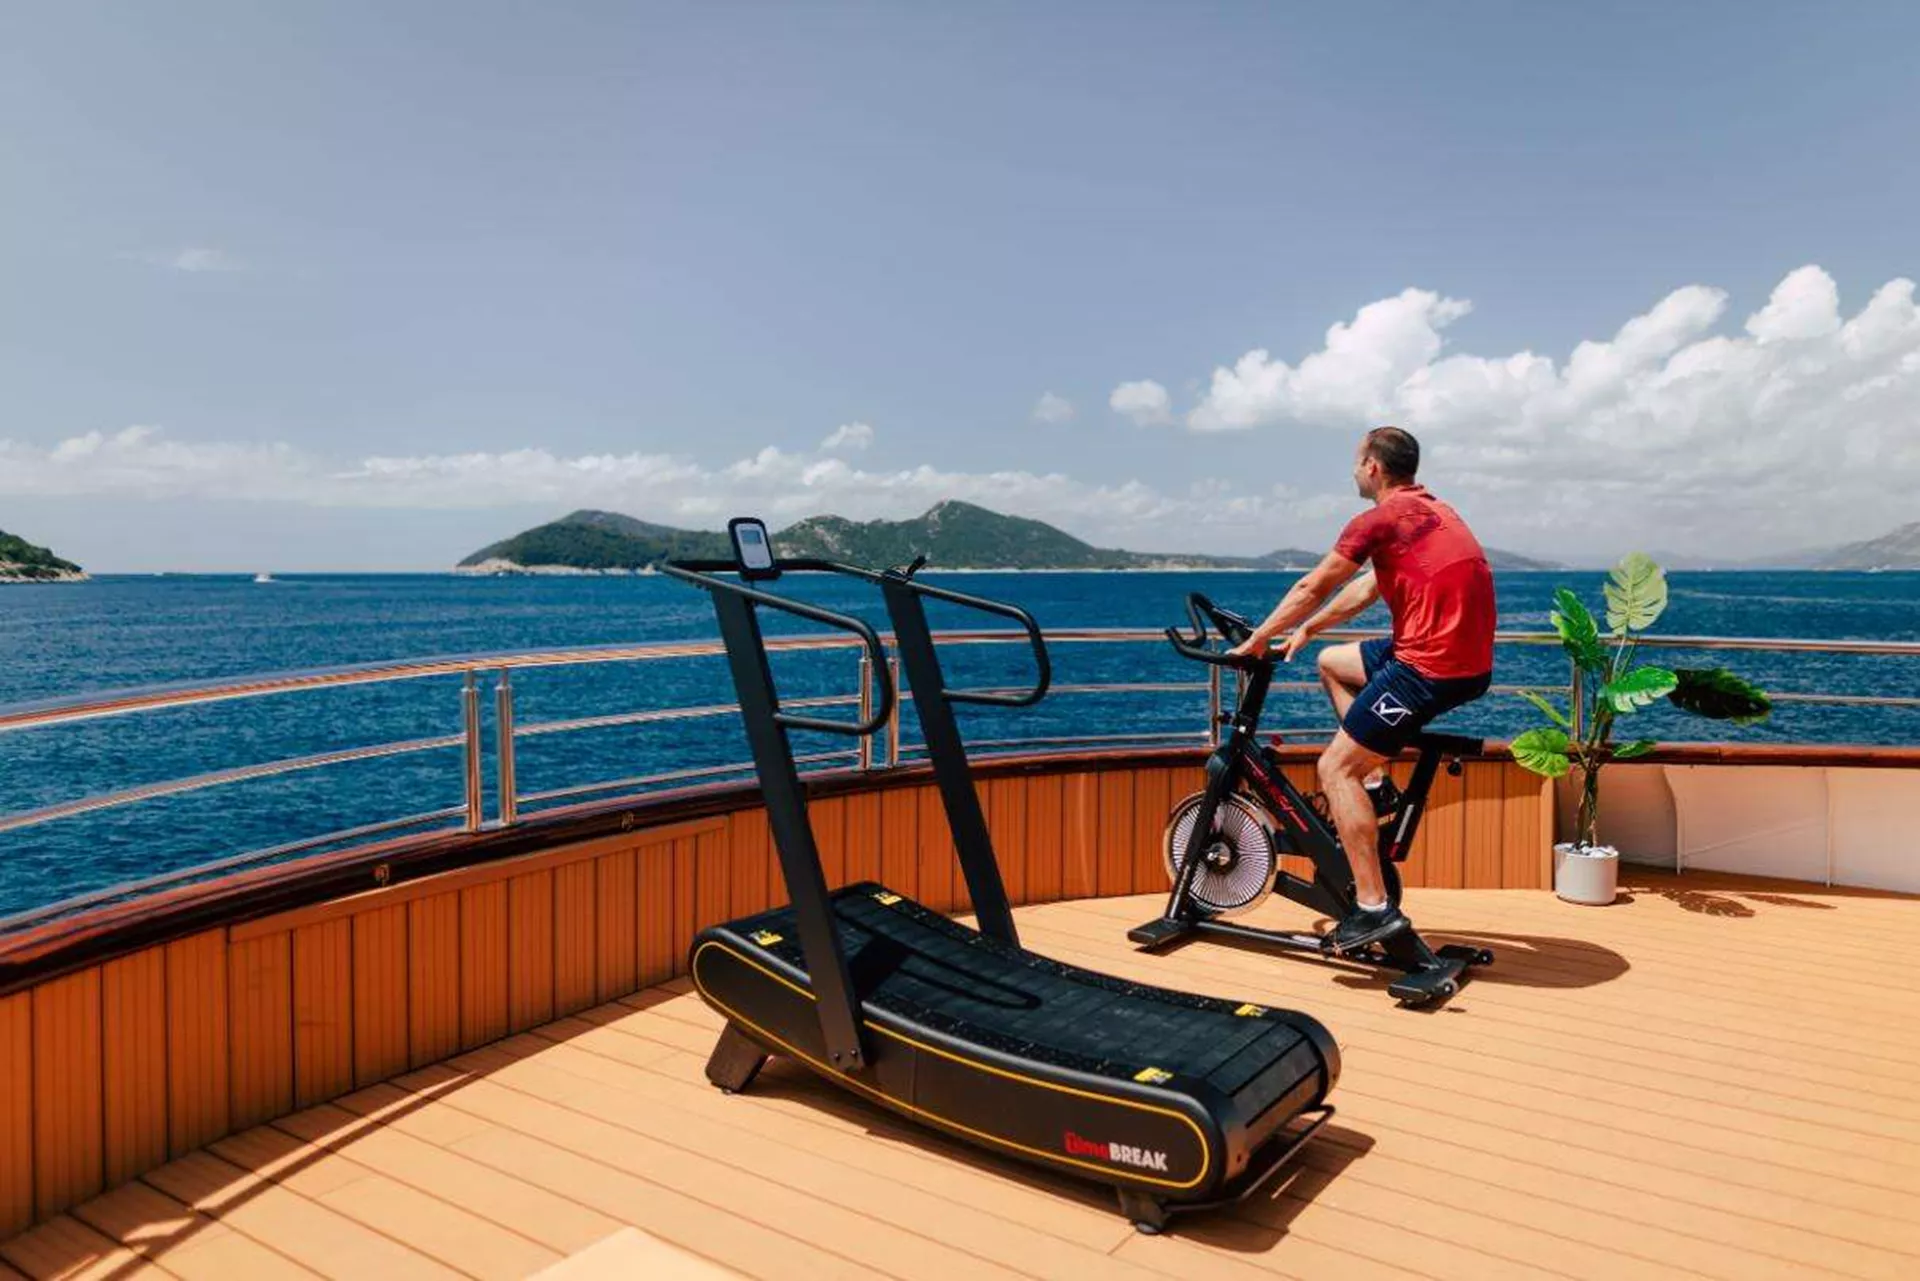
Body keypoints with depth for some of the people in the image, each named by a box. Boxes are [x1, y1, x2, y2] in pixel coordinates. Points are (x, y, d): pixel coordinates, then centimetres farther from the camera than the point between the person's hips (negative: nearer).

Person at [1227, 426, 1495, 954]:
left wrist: (1257, 640, 10)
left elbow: (1311, 588, -3)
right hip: (1470, 663, 9)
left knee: (1335, 769, -4)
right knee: (1332, 662, 25)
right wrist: (1306, 630, 31)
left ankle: (1374, 908, -7)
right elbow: (1367, 588, 27)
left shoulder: (1381, 518, -9)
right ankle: (1374, 782, 21)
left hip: (1430, 668, -9)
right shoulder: (1434, 511, 20)